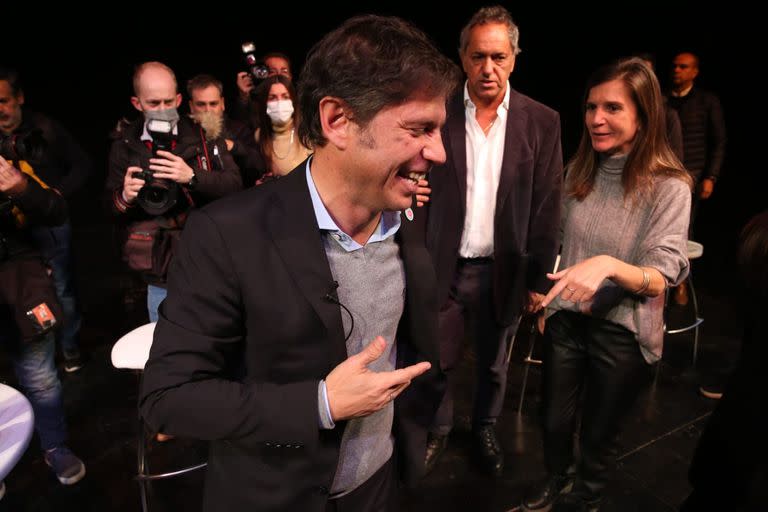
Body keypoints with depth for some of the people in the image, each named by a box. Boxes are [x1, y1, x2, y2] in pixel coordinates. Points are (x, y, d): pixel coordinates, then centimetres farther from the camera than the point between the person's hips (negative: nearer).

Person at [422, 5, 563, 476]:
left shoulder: (542, 122, -4)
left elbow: (547, 207, -3)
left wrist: (539, 279, -3)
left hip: (504, 270, 1)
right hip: (444, 267, 0)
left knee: (494, 364, 19)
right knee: (438, 361, 14)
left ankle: (485, 428, 45)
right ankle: (438, 431, 40)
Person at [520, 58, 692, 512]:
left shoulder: (669, 186, -17)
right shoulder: (579, 171, -3)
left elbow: (661, 279, -21)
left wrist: (610, 265, -40)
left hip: (622, 332, -3)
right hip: (567, 320, 4)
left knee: (597, 435, 18)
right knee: (554, 422, 19)